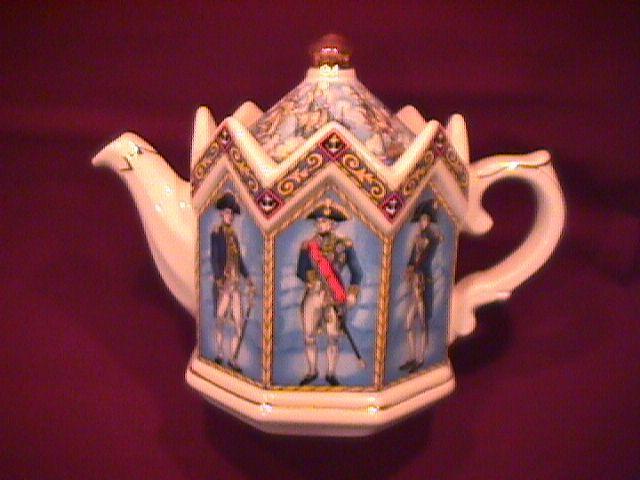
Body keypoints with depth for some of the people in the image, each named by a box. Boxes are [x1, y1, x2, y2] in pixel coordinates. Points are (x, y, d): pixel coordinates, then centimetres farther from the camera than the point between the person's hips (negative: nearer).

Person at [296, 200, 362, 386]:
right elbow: (300, 271, 5)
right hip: (312, 295, 2)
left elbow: (356, 271, 7)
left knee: (333, 336, -2)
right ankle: (312, 371, 22)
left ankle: (331, 373, 13)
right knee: (309, 335, 5)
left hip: (334, 297, -2)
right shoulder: (308, 246, 9)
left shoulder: (344, 245, 5)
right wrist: (311, 277, -14)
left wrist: (353, 293, -4)